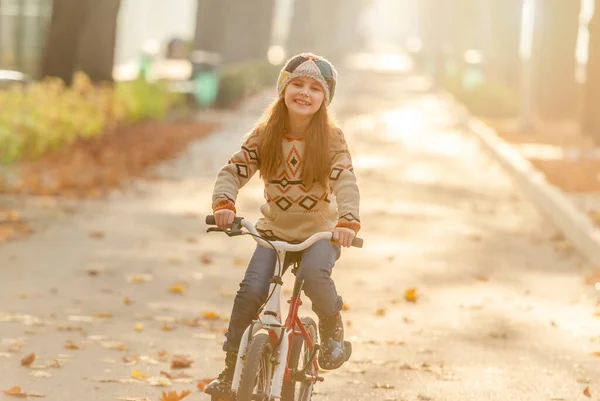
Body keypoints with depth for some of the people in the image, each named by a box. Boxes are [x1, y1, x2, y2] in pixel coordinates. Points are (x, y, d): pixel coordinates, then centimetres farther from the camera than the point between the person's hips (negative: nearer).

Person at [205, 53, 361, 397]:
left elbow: (346, 182, -20)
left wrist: (348, 222, -37)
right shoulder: (265, 136, -2)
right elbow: (233, 171, -6)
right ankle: (231, 368, -3)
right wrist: (224, 203, -26)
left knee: (314, 275, -32)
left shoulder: (332, 139, -8)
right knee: (251, 290, -17)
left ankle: (333, 329, -1)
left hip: (320, 232, -2)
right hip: (274, 231, 2)